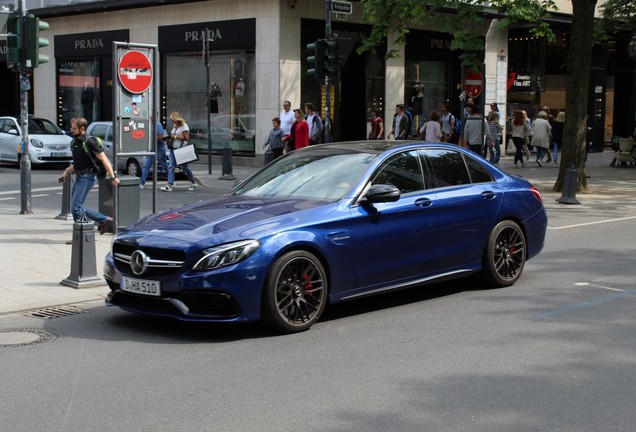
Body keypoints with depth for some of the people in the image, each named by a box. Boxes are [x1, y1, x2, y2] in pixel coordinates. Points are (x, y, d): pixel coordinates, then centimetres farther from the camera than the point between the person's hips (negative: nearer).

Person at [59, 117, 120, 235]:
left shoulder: (89, 142, -14)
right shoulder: (75, 141, 13)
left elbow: (103, 159, -17)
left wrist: (112, 177, -20)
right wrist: (66, 172, 12)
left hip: (87, 177, -10)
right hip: (79, 177, 10)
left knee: (76, 207, -10)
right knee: (77, 207, 10)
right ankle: (105, 220, 17)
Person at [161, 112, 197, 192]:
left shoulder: (184, 126, -10)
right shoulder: (175, 126, 14)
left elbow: (186, 137, -18)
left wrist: (175, 136, -16)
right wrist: (171, 137, 6)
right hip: (173, 149, 7)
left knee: (184, 167, 5)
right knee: (171, 166, -4)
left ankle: (193, 182, 22)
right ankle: (169, 185, -7)